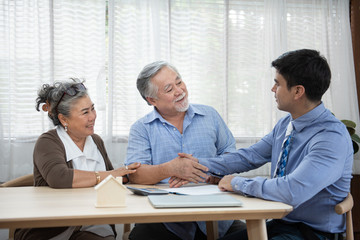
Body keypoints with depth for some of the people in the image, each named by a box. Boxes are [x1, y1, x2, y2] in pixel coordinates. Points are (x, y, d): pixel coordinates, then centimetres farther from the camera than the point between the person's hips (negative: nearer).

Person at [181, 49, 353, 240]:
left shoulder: (332, 137, -24)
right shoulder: (286, 124, 4)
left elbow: (293, 191, -34)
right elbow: (251, 156, 11)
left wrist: (237, 183, -21)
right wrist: (201, 165, 3)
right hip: (279, 223, 7)